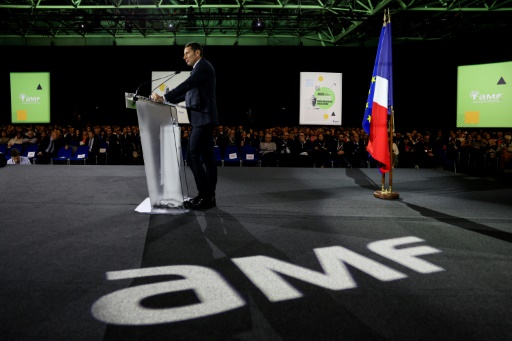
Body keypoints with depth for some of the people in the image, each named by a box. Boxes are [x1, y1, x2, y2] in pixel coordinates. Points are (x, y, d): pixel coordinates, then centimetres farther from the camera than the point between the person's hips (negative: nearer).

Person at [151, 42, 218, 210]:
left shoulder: (203, 66, -8)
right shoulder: (200, 68, 23)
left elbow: (186, 85, -20)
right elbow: (188, 92, 22)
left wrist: (164, 98, -22)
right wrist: (167, 101, 13)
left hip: (203, 118, -10)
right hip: (203, 119, 10)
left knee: (193, 156, -12)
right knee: (207, 157, 8)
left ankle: (205, 196, -9)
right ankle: (209, 196, 12)